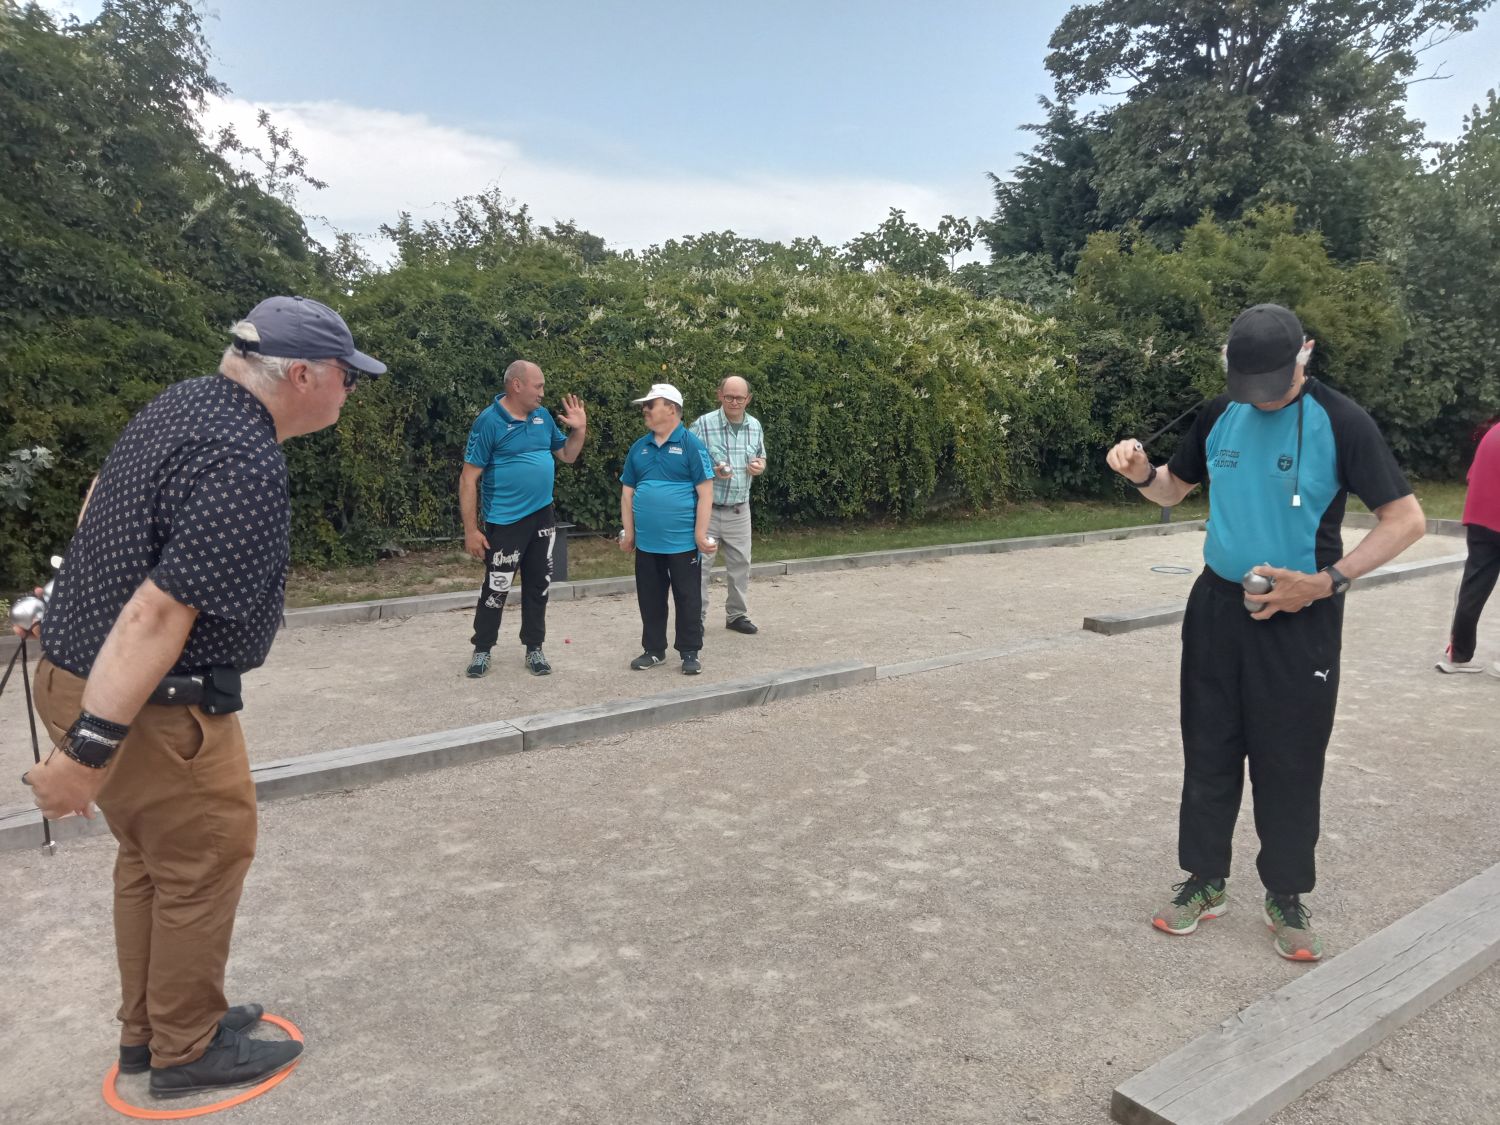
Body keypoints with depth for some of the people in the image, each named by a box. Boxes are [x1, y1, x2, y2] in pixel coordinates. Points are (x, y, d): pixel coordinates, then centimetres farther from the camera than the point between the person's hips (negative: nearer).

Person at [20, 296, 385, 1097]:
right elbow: (162, 613, -29)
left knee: (149, 855, 22)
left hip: (75, 667, 10)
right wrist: (92, 750, -27)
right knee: (203, 867, 8)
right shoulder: (245, 467, -26)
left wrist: (97, 589, 37)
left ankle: (146, 1027, 38)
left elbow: (103, 497, 22)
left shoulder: (183, 401, 6)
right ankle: (188, 1051, 26)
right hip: (148, 706, -10)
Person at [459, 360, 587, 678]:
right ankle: (482, 650, 20)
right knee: (496, 587, 2)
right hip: (506, 521, -6)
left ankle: (534, 648, 26)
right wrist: (471, 530, -17)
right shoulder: (489, 422, -14)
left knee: (538, 584, 12)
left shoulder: (542, 417, 5)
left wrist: (579, 430, -3)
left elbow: (567, 456, 17)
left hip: (543, 517, 6)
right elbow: (469, 477, -14)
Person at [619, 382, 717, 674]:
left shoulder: (691, 445, -7)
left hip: (682, 540, -5)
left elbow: (705, 491, -10)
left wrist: (701, 533, -13)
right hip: (646, 540, 5)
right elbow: (628, 491, 14)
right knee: (650, 599, 13)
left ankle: (690, 653, 16)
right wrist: (628, 531, 9)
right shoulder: (639, 447, 9)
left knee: (688, 598, 5)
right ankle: (653, 649, 26)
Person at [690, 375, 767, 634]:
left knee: (740, 564, 12)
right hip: (707, 509, -5)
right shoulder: (703, 424, -10)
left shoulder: (755, 426, 6)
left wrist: (759, 466, -4)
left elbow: (761, 458, 20)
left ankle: (737, 614, 26)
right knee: (700, 565, -1)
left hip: (739, 510, 5)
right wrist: (711, 471, -24)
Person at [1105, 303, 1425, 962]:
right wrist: (1141, 474, -9)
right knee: (1209, 751, 9)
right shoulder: (1218, 416, 2)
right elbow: (1173, 491, 15)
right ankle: (1205, 883, 23)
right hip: (1218, 606, 4)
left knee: (1290, 762, 5)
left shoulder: (1339, 422, -11)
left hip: (1299, 618, -4)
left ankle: (1286, 898, 22)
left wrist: (1326, 581, -19)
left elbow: (1406, 520, -10)